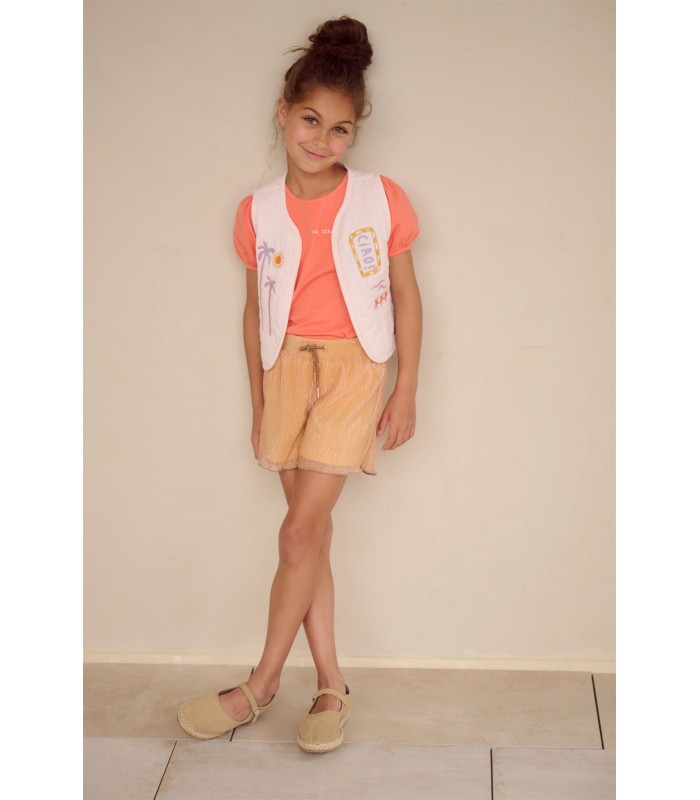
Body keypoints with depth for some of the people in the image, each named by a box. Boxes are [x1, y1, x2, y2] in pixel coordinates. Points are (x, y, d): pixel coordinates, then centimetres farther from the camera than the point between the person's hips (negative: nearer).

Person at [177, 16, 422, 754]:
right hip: (287, 365, 3)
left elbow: (406, 297, 2)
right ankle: (330, 684, 16)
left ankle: (262, 684, 7)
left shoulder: (381, 200, -3)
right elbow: (256, 309, 10)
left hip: (353, 366, -3)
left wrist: (406, 391, -1)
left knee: (301, 531, -7)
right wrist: (257, 402, 11)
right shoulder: (258, 211, 3)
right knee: (311, 531, 6)